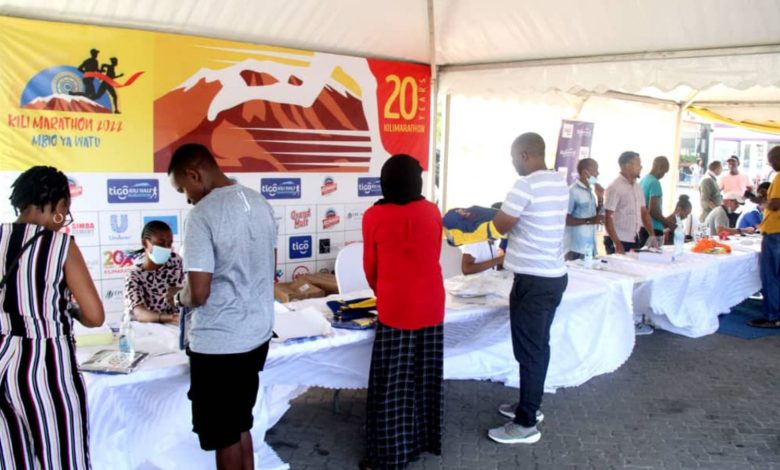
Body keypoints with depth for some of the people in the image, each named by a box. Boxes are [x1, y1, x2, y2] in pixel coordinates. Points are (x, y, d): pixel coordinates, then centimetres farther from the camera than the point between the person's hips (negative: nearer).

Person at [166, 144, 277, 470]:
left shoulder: (202, 215, -19)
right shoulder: (259, 203, 4)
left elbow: (199, 293, -21)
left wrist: (178, 297, 0)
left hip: (218, 344, -7)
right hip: (257, 333, 7)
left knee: (224, 436, 10)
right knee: (240, 426, 22)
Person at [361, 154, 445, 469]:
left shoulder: (374, 217, -7)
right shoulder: (432, 212, 1)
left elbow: (370, 267, 4)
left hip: (395, 309, -4)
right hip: (431, 306, 4)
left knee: (391, 385, 5)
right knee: (426, 378, 17)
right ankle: (425, 440, 33)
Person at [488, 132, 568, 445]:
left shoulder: (526, 185, -18)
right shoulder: (560, 183, 10)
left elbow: (502, 225, -12)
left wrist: (499, 211, 6)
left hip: (533, 279, -9)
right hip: (555, 275, 9)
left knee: (529, 349, -1)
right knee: (538, 346, 18)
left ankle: (526, 424, 8)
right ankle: (530, 406, 32)